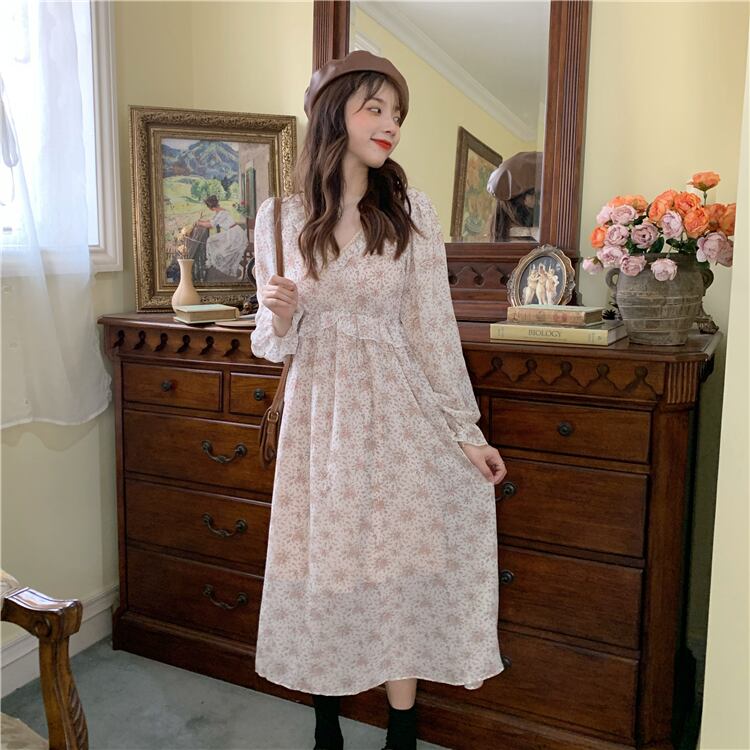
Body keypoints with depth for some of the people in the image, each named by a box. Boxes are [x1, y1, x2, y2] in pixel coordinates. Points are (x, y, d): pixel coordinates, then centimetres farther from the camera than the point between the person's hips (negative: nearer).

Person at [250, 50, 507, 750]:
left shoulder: (411, 212, -2)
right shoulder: (280, 216, 0)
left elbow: (432, 326, -1)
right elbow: (272, 341, 6)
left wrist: (466, 431, -2)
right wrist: (279, 318, -18)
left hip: (396, 411, 0)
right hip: (317, 411, 1)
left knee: (401, 570, 6)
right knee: (322, 568, 11)